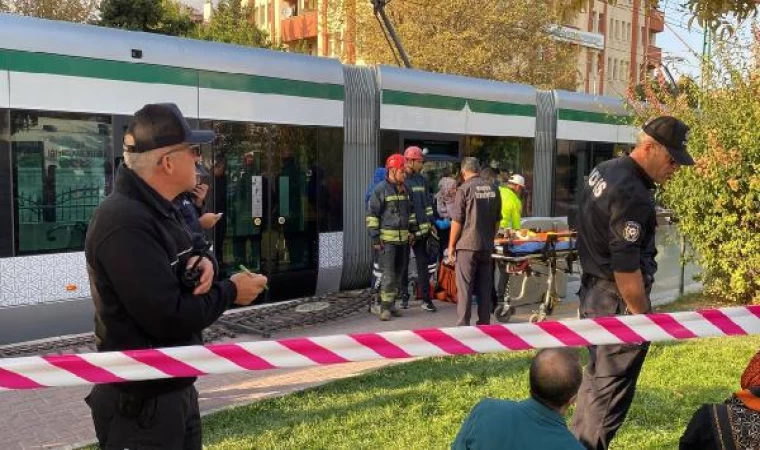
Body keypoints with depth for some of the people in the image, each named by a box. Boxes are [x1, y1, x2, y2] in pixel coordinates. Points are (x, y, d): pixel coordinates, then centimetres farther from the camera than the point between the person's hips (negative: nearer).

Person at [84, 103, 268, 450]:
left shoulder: (158, 208, 8)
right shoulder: (125, 223, -26)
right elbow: (169, 318, -29)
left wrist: (203, 264, -9)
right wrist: (230, 292, -14)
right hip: (140, 401, -9)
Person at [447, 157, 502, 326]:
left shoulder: (464, 189, -9)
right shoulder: (492, 189, 8)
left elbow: (457, 221, -10)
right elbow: (497, 220, 14)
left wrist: (451, 245, -3)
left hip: (467, 245, -5)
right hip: (486, 246, 5)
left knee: (464, 287, 0)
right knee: (485, 287, 10)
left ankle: (463, 325, 2)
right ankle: (484, 323, 17)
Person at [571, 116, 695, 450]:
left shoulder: (604, 171, 7)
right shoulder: (632, 196, -23)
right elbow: (626, 269, -23)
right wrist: (644, 317, -13)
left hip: (594, 293, 10)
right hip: (618, 302, -10)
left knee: (597, 377, 21)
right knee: (611, 388, 2)